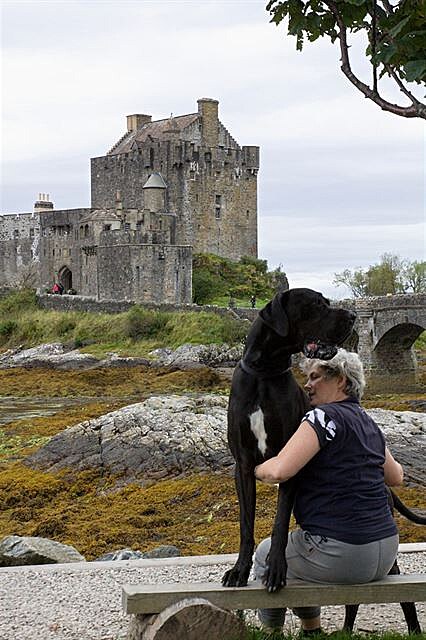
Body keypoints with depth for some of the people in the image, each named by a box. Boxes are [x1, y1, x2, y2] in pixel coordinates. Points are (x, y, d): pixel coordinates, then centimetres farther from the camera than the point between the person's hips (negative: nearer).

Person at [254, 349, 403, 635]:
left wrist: (254, 469, -1)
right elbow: (395, 477, 28)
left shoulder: (325, 416, -13)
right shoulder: (369, 424, 12)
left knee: (267, 554, 21)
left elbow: (279, 471, -22)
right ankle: (312, 631, 38)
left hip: (341, 556, -7)